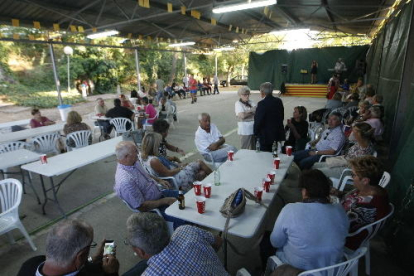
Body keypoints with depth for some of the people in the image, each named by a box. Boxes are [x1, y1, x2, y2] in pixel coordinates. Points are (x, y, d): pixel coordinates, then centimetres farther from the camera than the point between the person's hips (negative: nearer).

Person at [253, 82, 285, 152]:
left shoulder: (262, 104, -19)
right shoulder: (279, 101, 2)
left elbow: (258, 121, -18)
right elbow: (282, 117, 10)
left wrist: (256, 133, -4)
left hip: (266, 136, -7)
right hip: (278, 135, 7)